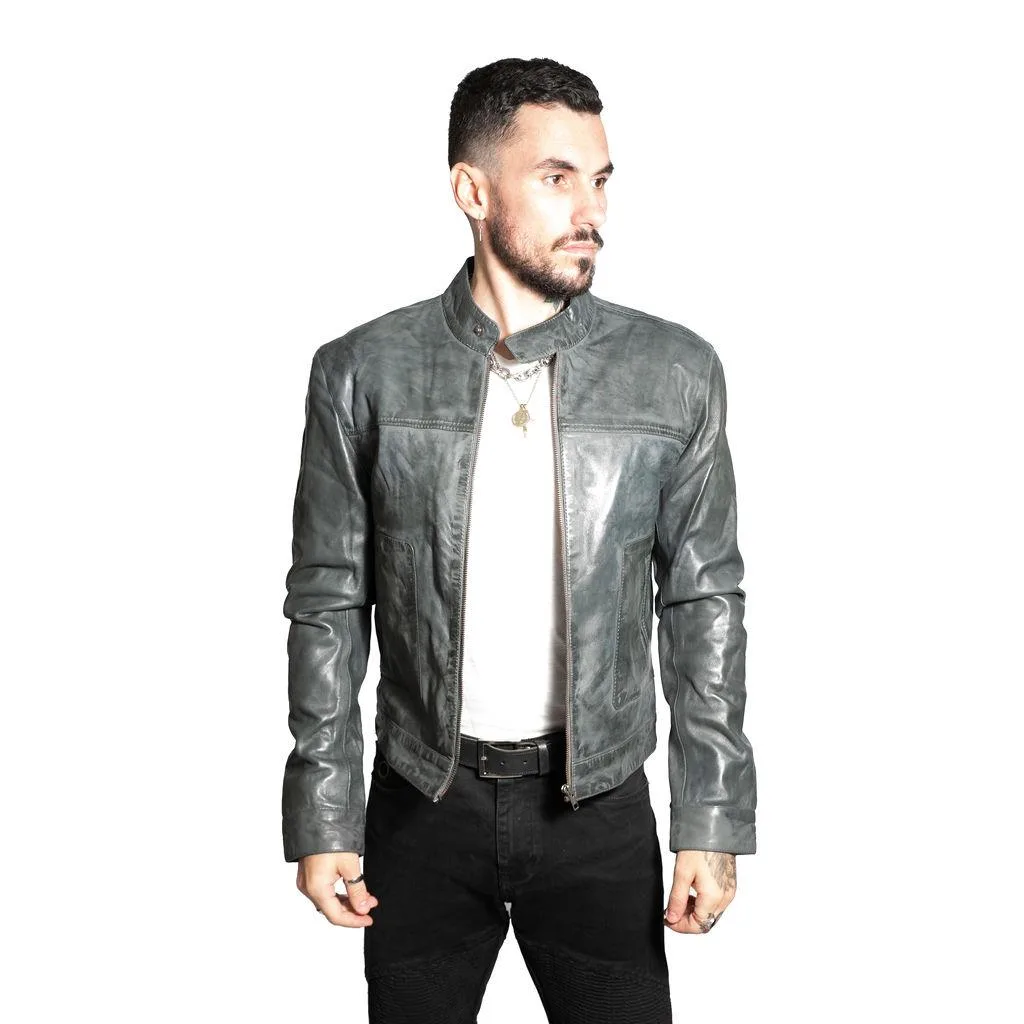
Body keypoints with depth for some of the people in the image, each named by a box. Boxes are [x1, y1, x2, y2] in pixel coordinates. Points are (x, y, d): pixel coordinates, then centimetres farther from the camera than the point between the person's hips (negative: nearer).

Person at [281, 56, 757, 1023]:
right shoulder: (361, 373, -5)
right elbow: (329, 601, 0)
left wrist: (713, 824, -2)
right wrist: (323, 819, -1)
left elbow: (704, 601, 0)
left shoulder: (676, 373, -4)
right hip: (422, 801, 0)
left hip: (598, 808, 0)